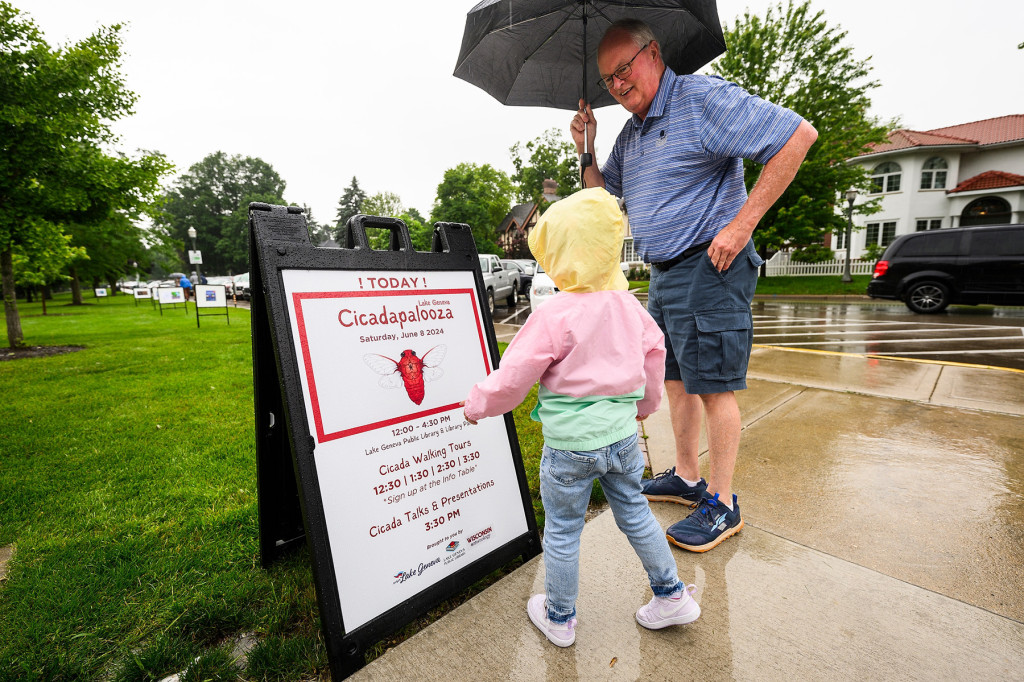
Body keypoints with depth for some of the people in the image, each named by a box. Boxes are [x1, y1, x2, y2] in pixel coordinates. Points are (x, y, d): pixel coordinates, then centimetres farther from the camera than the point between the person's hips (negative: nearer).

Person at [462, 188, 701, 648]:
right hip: (622, 434, 6)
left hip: (570, 445, -6)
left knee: (562, 530, 14)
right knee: (634, 512, 24)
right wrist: (645, 403, 30)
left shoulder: (553, 317, -21)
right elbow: (654, 351, 14)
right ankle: (672, 596, 40)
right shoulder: (628, 305, -1)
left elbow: (511, 380, -17)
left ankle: (559, 619, 34)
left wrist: (476, 405, 1)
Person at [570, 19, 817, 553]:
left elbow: (797, 135, -14)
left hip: (708, 268, -9)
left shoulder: (703, 97, -9)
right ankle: (686, 478, 30)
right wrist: (586, 148, 9)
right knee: (675, 379, 14)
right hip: (662, 273, 9)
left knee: (713, 385, -3)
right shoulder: (630, 134, 17)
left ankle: (722, 505, 12)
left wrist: (742, 223, -19)